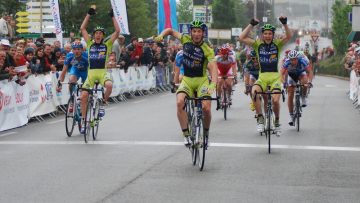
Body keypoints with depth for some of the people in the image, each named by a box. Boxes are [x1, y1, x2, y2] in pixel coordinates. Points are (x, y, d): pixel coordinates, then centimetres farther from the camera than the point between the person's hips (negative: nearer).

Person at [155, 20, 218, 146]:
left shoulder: (207, 50, -13)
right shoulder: (185, 39, -3)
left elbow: (213, 67, -26)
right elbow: (170, 31, 13)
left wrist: (213, 84, -44)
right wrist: (161, 35, -9)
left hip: (201, 80, -2)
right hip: (186, 80, 2)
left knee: (206, 108, -21)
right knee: (180, 102, -26)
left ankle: (206, 134, 8)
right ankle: (186, 135, -19)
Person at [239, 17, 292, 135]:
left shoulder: (277, 44, 4)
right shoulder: (258, 45, 5)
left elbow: (289, 37, -12)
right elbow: (242, 38, -4)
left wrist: (284, 24, -23)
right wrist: (251, 25, -10)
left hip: (275, 77, -1)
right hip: (262, 77, 1)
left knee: (275, 100, -19)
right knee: (254, 92, -31)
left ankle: (277, 121, 10)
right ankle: (260, 118, -16)